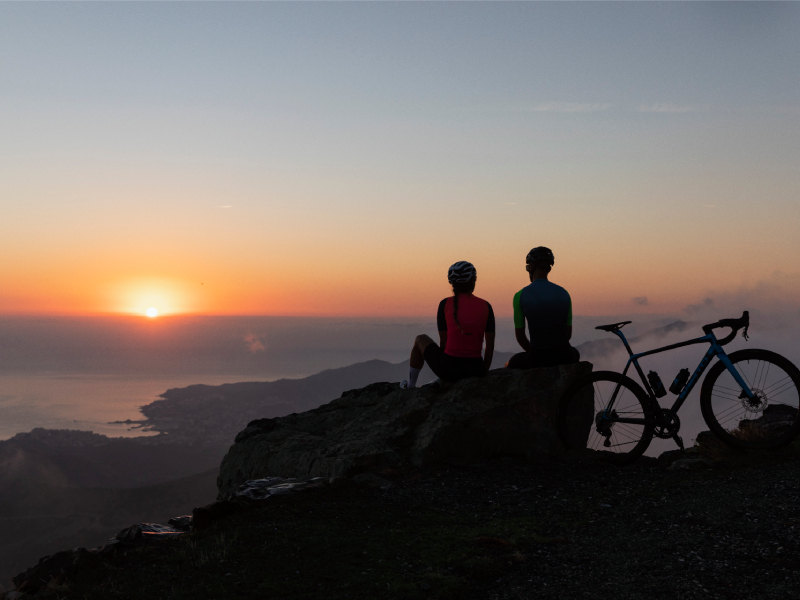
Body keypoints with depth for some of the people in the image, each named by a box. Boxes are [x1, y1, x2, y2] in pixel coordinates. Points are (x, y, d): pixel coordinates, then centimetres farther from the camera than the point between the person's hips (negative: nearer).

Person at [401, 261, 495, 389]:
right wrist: (483, 373, 17)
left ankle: (410, 385, 42)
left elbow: (443, 341, 1)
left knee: (421, 340, 28)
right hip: (475, 371, 2)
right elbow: (490, 345, 4)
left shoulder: (445, 304, -4)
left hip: (449, 367, -2)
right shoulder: (485, 306, 1)